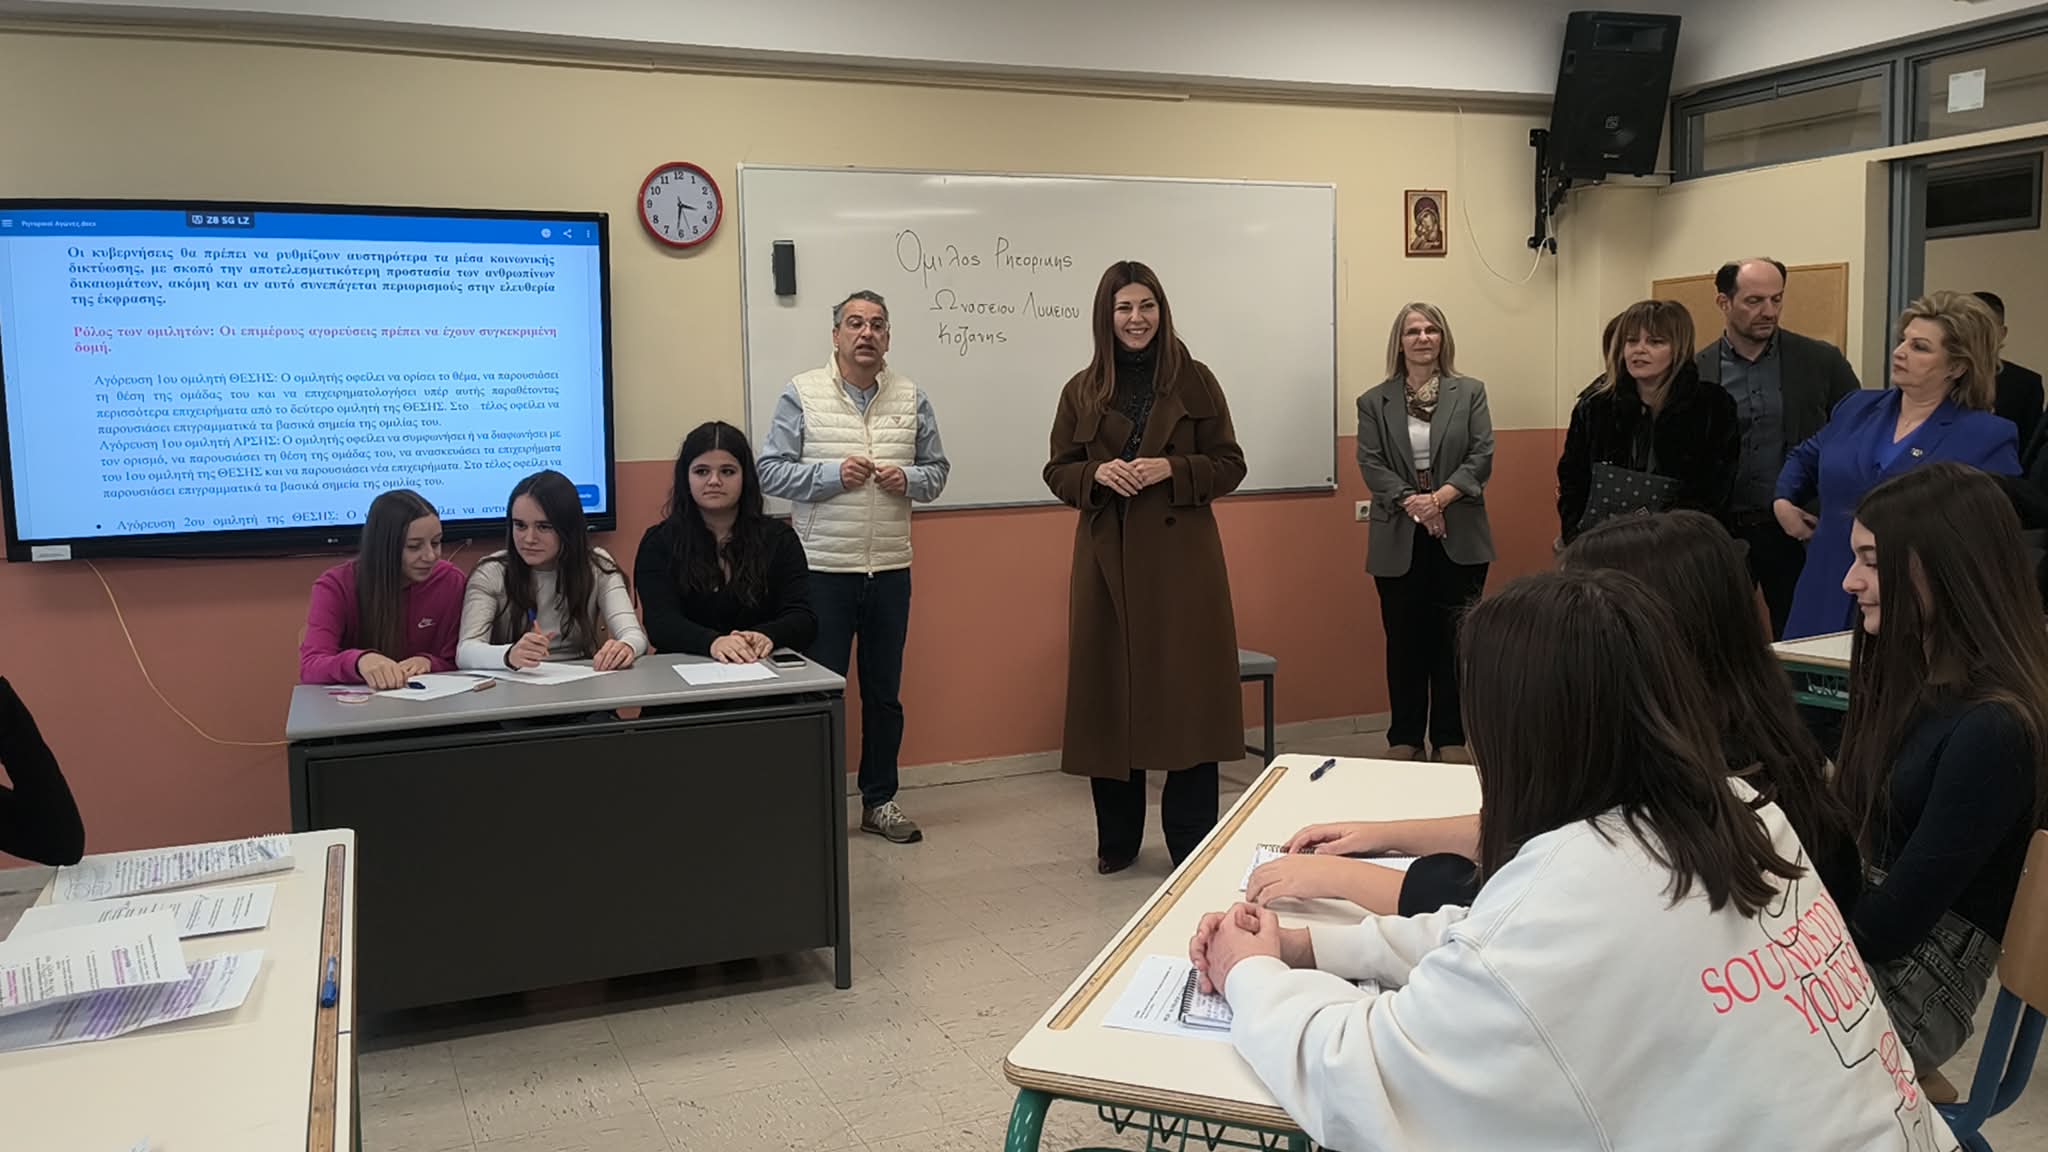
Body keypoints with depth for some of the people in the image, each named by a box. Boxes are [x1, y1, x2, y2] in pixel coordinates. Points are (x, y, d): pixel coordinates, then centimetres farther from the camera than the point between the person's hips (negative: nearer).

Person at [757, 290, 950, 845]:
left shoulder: (912, 398, 7)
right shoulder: (801, 394, -2)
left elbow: (936, 470, 12)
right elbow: (771, 470, -5)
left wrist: (908, 479, -9)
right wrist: (833, 473, -16)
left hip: (890, 571, 3)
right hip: (822, 570, -3)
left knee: (884, 693, 12)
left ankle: (879, 800, 25)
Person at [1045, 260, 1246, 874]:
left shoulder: (1195, 381, 2)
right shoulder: (1082, 391, 8)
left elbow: (1230, 466, 3)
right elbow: (1057, 473, 11)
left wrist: (1171, 469, -14)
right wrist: (1098, 473, -10)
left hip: (1181, 558, -2)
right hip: (1106, 561, 2)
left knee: (1187, 690, -3)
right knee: (1108, 692, 6)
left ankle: (1193, 845, 8)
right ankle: (1116, 840, 20)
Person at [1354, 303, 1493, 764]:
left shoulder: (1470, 393, 7)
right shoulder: (1374, 402, 7)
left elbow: (1481, 456, -2)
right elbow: (1370, 463, -3)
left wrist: (1440, 498, -16)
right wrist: (1411, 501, -17)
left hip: (1458, 537, 0)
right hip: (1399, 540, 0)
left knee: (1454, 639, 4)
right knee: (1404, 640, 6)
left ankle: (1451, 738, 14)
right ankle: (1405, 738, 15)